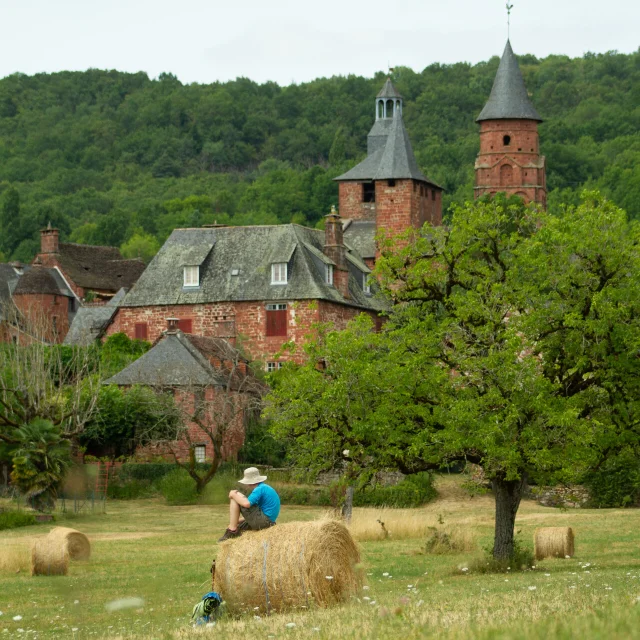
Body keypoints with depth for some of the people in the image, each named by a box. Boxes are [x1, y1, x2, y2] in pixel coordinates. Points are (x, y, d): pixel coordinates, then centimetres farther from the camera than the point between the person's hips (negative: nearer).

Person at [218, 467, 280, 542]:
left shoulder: (260, 489, -13)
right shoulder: (266, 488, 20)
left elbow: (247, 503, -29)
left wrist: (233, 495, -9)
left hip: (261, 521, -11)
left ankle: (232, 531, -10)